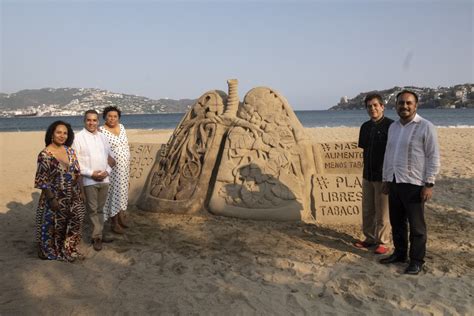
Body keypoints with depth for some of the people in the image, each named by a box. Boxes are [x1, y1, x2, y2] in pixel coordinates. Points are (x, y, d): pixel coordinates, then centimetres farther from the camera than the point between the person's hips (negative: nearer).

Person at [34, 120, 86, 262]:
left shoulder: (70, 151, 3)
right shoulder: (45, 154, -15)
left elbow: (77, 173, 9)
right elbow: (42, 180, -15)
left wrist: (80, 192, 7)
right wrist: (52, 198, -18)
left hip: (72, 197, 6)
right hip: (55, 198, -6)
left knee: (73, 224, 15)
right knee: (54, 226, 9)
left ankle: (68, 249, 34)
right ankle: (50, 251, 30)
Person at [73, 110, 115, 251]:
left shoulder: (102, 136, 9)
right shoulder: (79, 137, -6)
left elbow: (110, 156, 12)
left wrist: (107, 171, -5)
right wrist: (91, 173, -15)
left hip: (104, 179, 4)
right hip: (89, 180, -4)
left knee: (100, 209, 12)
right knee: (93, 210, 2)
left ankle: (98, 234, 22)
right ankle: (97, 236, 11)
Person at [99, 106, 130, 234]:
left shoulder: (121, 127, 6)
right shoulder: (101, 130, -13)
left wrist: (128, 163, 14)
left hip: (124, 166, 6)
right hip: (112, 167, -6)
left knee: (122, 191, 15)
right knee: (113, 192, 0)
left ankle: (121, 216, 30)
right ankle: (115, 223, 10)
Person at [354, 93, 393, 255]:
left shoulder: (390, 125, -12)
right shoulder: (365, 127, 10)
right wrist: (367, 168, 12)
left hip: (383, 176, -7)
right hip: (367, 174, 7)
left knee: (382, 212, 3)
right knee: (367, 210, 14)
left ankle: (383, 242, 15)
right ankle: (370, 238, 27)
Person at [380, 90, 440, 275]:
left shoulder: (426, 127, -8)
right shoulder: (393, 127, 11)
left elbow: (433, 157, -10)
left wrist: (429, 184, -14)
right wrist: (386, 179, 16)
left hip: (414, 184, -6)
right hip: (394, 182, 6)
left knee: (416, 225, 4)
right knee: (396, 222, 15)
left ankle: (417, 261, 16)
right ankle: (399, 253, 30)